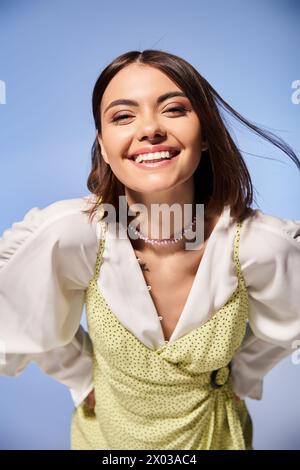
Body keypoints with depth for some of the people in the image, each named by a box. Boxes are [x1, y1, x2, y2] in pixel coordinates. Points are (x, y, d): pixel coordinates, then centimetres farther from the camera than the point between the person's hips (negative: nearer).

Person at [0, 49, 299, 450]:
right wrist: (84, 379, -4)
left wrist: (241, 377, 3)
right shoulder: (65, 234, -31)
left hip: (212, 430, 1)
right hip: (108, 426, 1)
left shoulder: (264, 244, -30)